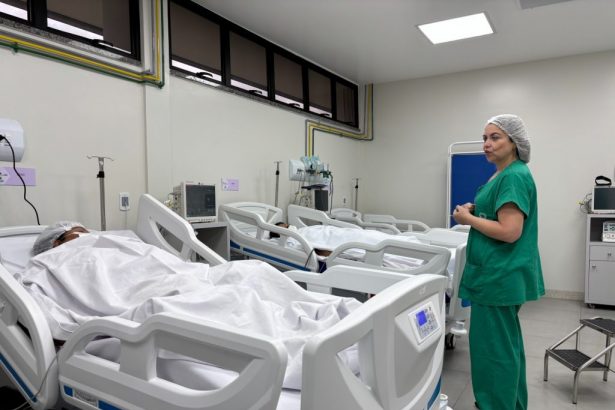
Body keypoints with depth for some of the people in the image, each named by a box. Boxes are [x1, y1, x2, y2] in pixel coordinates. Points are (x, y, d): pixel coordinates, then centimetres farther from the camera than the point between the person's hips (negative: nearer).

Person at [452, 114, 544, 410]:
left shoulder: (514, 176, -17)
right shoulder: (504, 174, 13)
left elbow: (510, 231, -24)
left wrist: (468, 218, -14)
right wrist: (475, 210, 6)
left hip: (499, 276, -11)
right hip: (501, 274, 11)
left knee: (493, 347, 0)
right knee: (507, 343, 21)